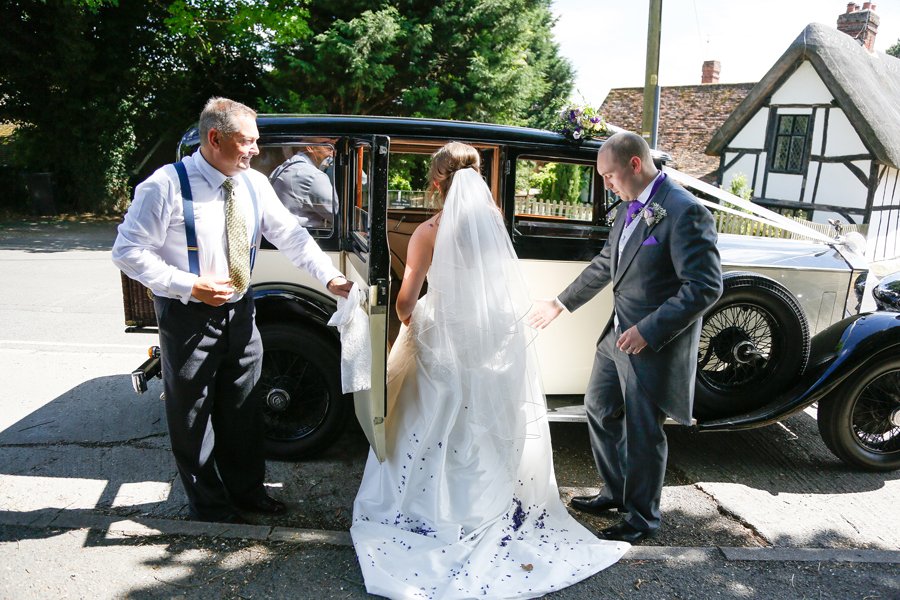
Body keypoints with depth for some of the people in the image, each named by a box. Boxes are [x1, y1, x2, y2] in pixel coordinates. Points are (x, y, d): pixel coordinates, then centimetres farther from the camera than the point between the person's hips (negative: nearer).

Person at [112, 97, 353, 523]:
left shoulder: (254, 184, 0)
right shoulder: (167, 185, -16)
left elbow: (291, 236, 1)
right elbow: (129, 251, -15)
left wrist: (330, 278, -9)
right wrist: (190, 287, -23)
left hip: (238, 311, 6)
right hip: (188, 314, -5)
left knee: (242, 406, 17)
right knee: (193, 413, 9)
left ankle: (246, 488, 37)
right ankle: (208, 505, 29)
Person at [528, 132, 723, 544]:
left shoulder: (684, 211, -20)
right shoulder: (631, 209, 9)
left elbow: (706, 286, -24)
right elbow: (605, 265, 19)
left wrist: (648, 331, -26)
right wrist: (560, 304, 23)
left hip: (655, 344, -9)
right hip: (618, 334, 9)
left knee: (643, 432, 6)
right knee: (599, 410, 20)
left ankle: (641, 518, 28)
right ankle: (615, 493, 40)